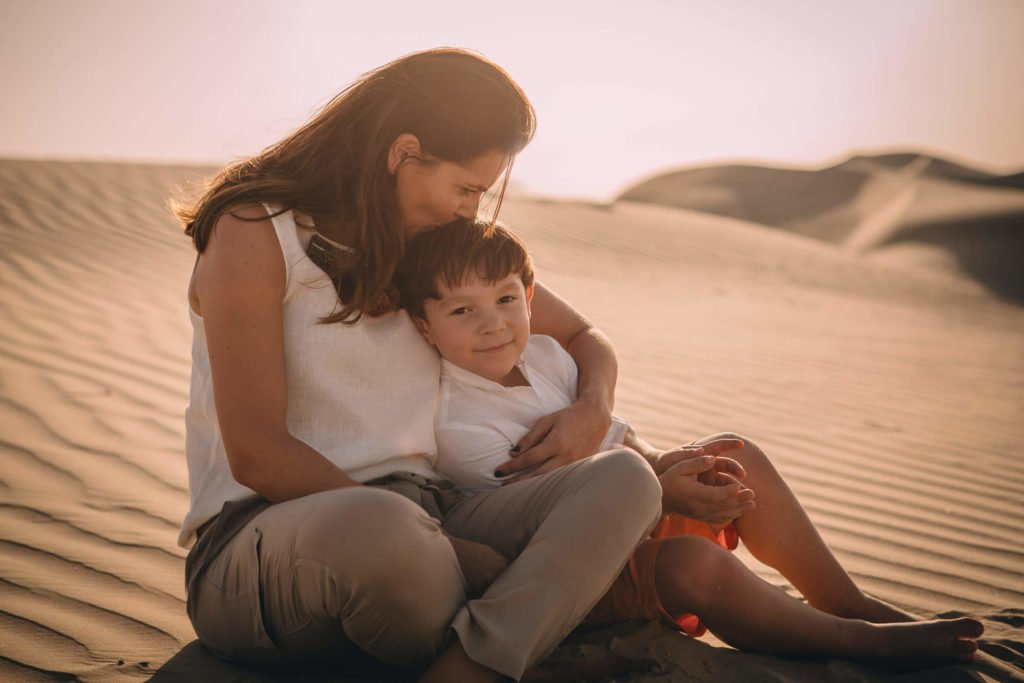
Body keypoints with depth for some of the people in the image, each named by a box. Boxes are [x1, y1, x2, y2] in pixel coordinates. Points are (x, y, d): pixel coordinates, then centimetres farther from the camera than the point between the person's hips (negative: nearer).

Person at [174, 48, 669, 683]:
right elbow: (256, 454, -13)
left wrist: (592, 409, 2)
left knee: (626, 478, -19)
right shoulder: (256, 230, -3)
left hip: (419, 523, 6)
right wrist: (442, 547, -17)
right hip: (265, 531, -5)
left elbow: (585, 336, 27)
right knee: (377, 525, -42)